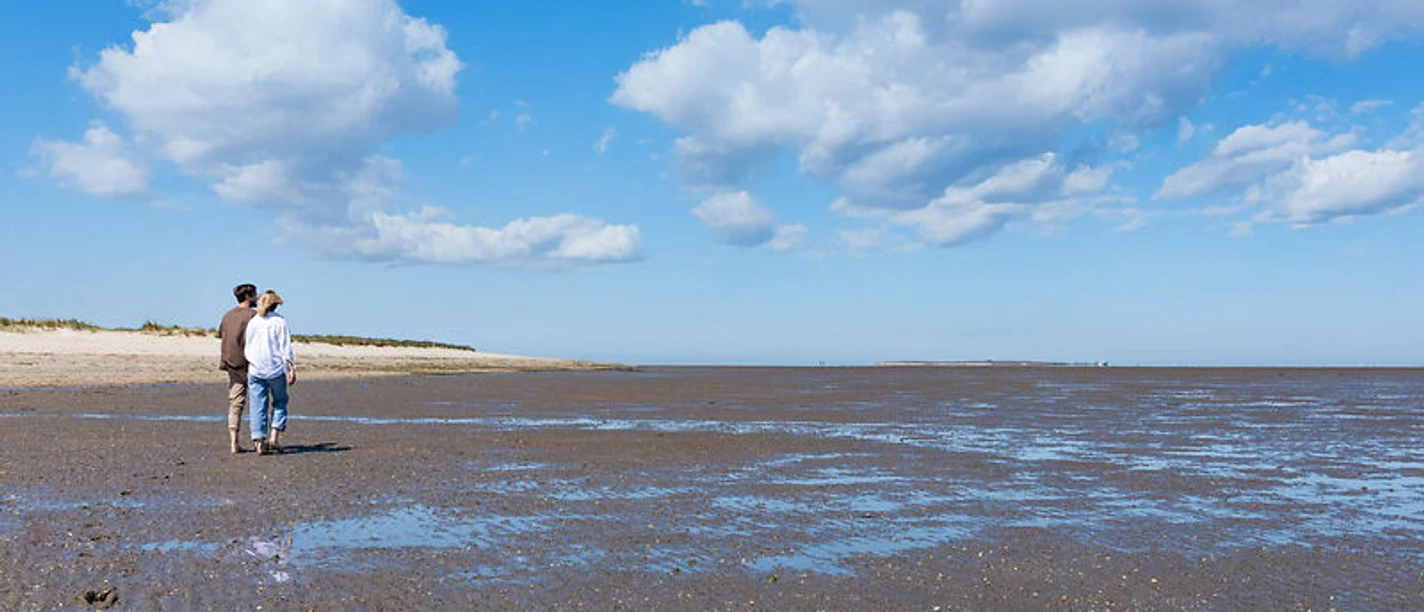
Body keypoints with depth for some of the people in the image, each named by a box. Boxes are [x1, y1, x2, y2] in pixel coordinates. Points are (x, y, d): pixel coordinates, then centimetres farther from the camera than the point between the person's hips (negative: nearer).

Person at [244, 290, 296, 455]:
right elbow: (285, 348, -8)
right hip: (276, 369, -2)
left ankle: (258, 442, 1)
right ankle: (274, 436, 2)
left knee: (258, 406, 5)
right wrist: (292, 369, -6)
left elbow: (247, 349, 9)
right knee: (280, 403, 13)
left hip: (255, 370, 3)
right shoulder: (279, 322, -5)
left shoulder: (252, 322, 5)